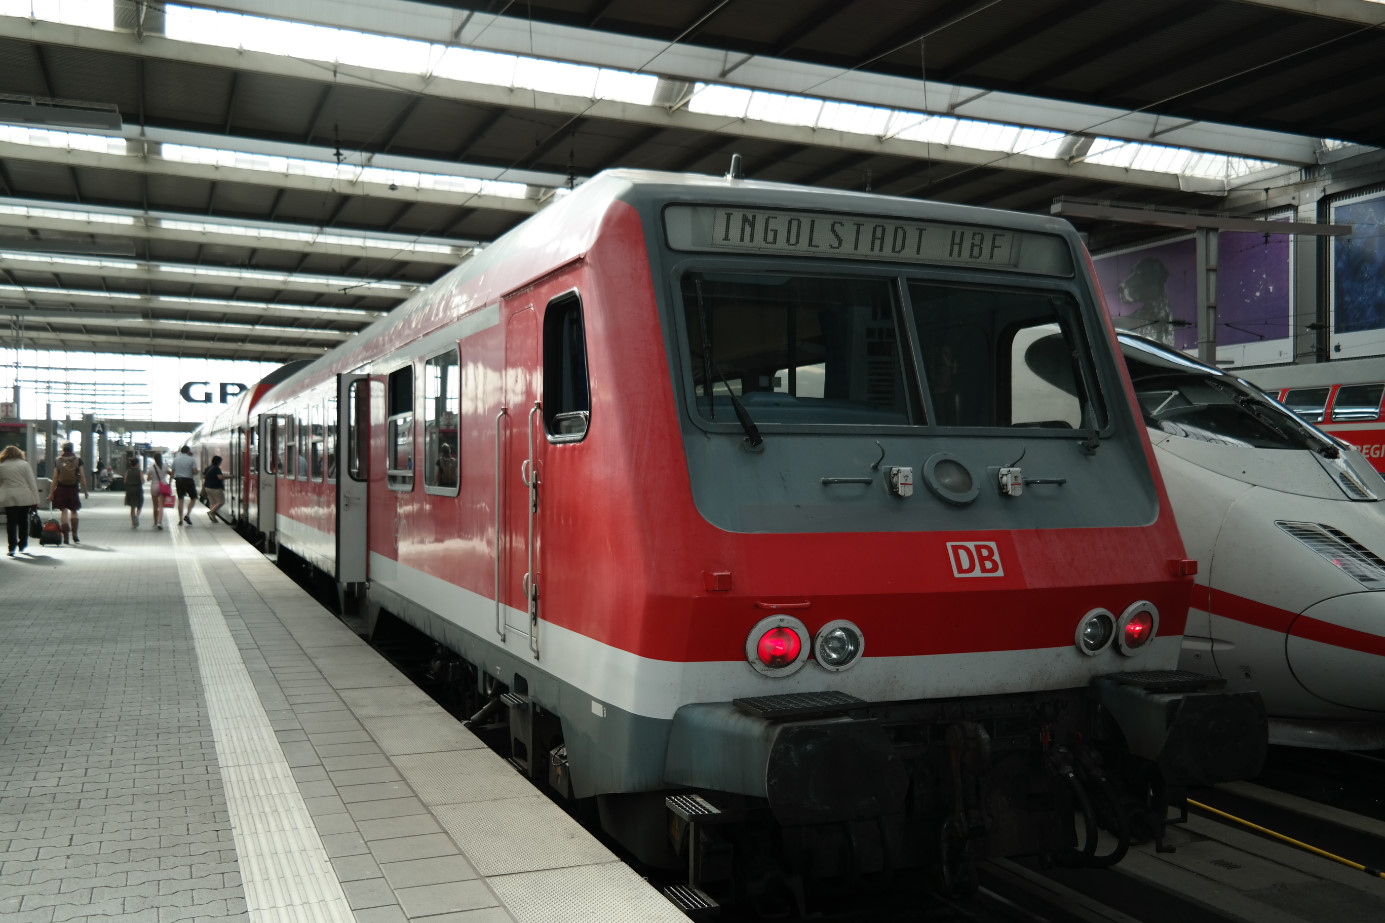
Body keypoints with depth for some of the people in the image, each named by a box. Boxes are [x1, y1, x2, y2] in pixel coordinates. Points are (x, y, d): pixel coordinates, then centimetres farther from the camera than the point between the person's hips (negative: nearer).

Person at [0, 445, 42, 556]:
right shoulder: (24, 464, 1)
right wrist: (35, 500, 0)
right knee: (23, 521, 12)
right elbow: (32, 483, -2)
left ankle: (12, 547, -5)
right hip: (24, 498, 0)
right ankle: (22, 545, 20)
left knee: (11, 522, 2)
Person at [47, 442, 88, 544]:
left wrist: (51, 492, 4)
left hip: (61, 488, 0)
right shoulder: (78, 460, 0)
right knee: (73, 511, 14)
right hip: (73, 489, 0)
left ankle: (66, 537, -1)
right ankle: (74, 535, 6)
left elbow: (55, 477, -1)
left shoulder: (57, 460, 1)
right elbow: (82, 477, -2)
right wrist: (85, 491, 4)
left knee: (64, 512, 4)